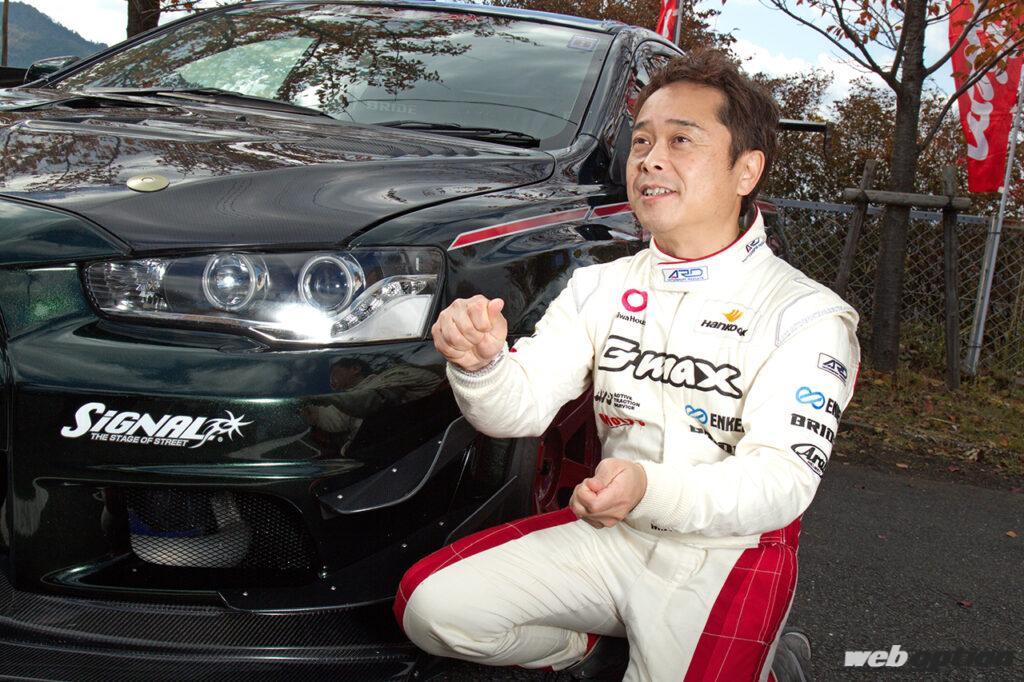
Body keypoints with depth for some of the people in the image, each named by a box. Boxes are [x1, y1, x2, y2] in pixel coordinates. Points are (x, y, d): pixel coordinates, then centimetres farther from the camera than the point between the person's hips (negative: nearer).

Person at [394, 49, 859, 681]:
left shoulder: (807, 313, -11)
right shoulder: (599, 287, 4)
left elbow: (784, 477, -21)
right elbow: (522, 408, -7)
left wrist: (652, 491, -40)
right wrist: (481, 364, -32)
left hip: (730, 553, -3)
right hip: (611, 534, 4)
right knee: (430, 603, -9)